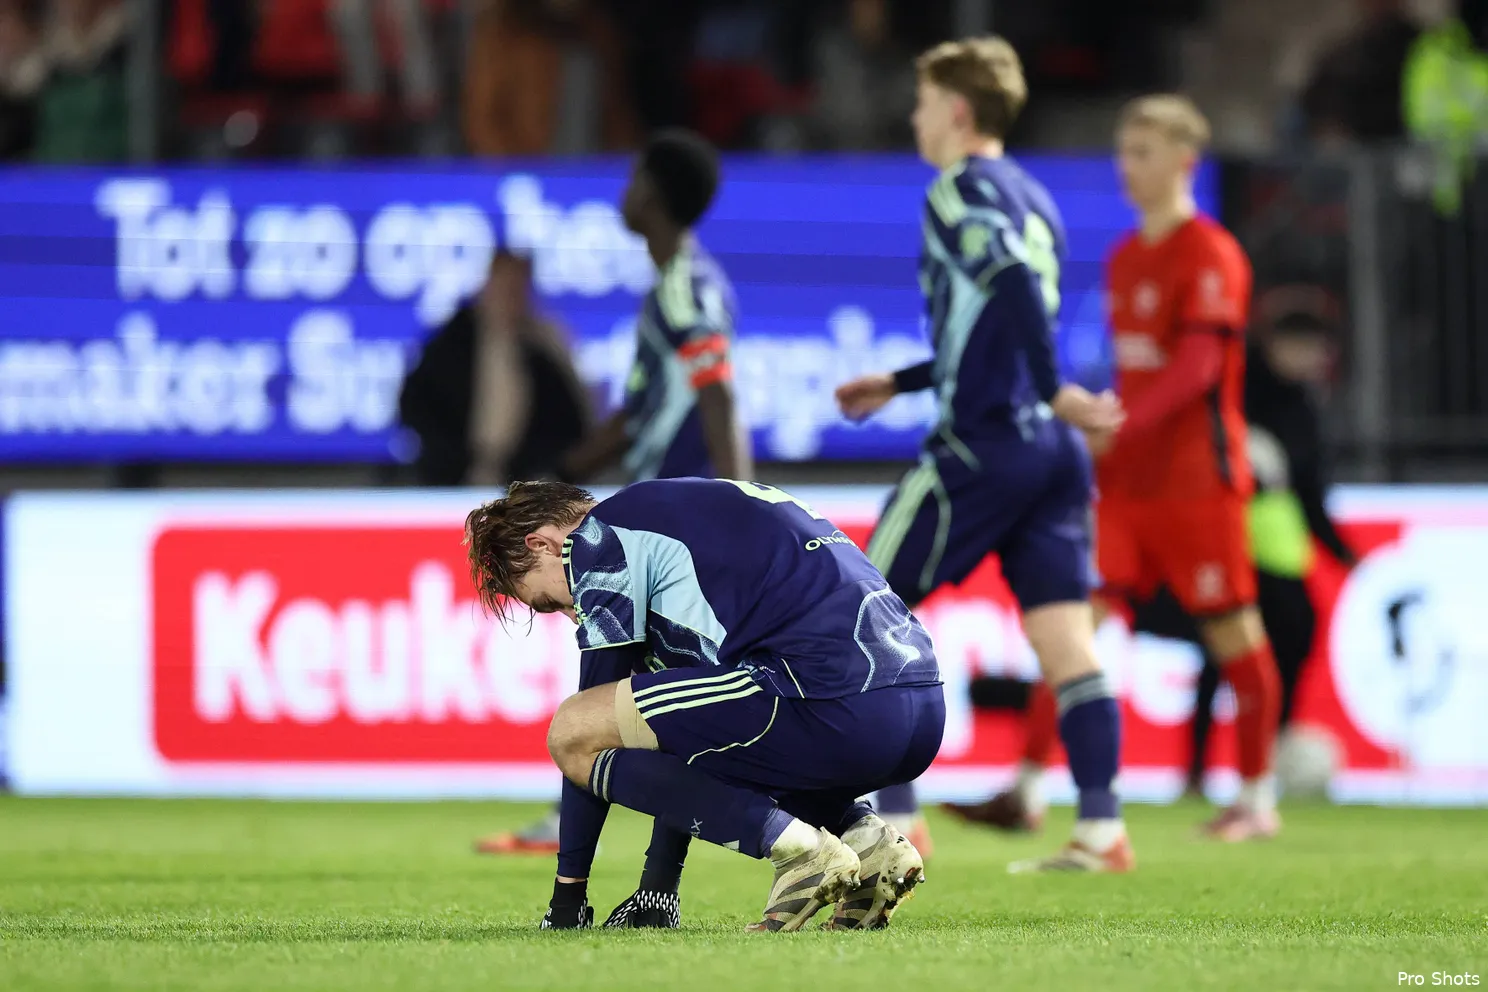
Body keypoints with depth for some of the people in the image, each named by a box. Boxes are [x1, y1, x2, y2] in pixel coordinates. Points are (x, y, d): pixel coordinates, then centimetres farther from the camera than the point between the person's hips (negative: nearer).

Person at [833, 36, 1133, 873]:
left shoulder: (960, 191, -6)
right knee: (1065, 637, 2)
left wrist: (1054, 391, -25)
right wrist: (900, 384, 32)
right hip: (1053, 449, 8)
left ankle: (890, 821, 0)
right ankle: (1102, 828, -6)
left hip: (981, 448, -8)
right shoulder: (1033, 197, 20)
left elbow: (1015, 285, -24)